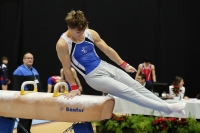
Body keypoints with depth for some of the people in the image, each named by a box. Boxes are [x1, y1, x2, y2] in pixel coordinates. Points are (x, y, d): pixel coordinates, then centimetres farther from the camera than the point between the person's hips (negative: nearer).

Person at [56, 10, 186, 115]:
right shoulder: (62, 44, -17)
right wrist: (74, 88, -3)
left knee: (137, 86, 0)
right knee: (128, 92, -13)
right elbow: (67, 68, -9)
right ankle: (168, 108, -13)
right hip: (93, 76, -6)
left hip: (104, 66, 6)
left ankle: (167, 105, 5)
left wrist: (124, 64, 11)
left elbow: (107, 49, 7)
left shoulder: (91, 33, -2)